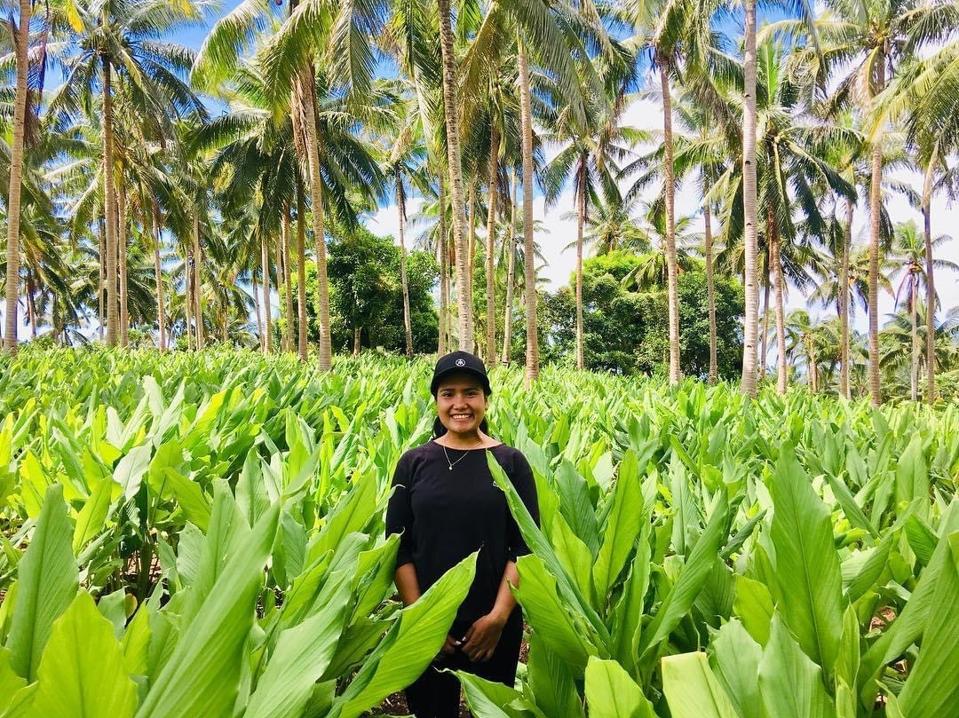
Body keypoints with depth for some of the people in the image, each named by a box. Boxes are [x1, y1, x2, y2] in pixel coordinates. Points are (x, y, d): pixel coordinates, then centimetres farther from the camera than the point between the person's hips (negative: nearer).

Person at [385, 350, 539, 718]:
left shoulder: (511, 462, -3)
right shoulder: (414, 463, -1)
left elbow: (526, 546, -4)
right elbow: (398, 546, -1)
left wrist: (499, 616, -12)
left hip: (494, 624, 0)